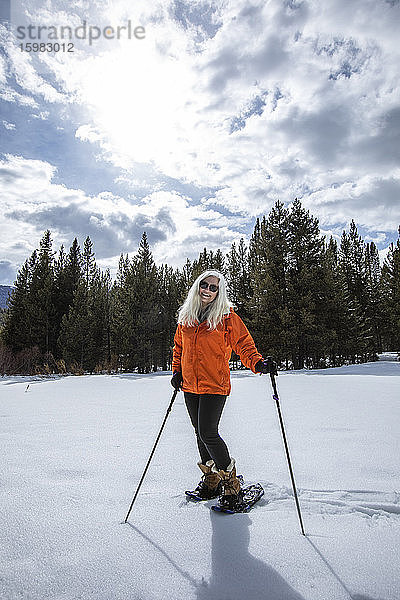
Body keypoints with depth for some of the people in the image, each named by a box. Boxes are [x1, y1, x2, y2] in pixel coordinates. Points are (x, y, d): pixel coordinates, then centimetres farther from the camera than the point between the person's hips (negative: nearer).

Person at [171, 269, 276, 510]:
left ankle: (231, 483, 8)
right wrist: (177, 371, 10)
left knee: (208, 433, -12)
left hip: (214, 385, -6)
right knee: (200, 434, 15)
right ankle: (211, 480, 33)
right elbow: (179, 346, 19)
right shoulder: (186, 317, 8)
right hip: (190, 386, 6)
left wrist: (259, 364, -25)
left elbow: (244, 345, -8)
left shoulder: (227, 317, -6)